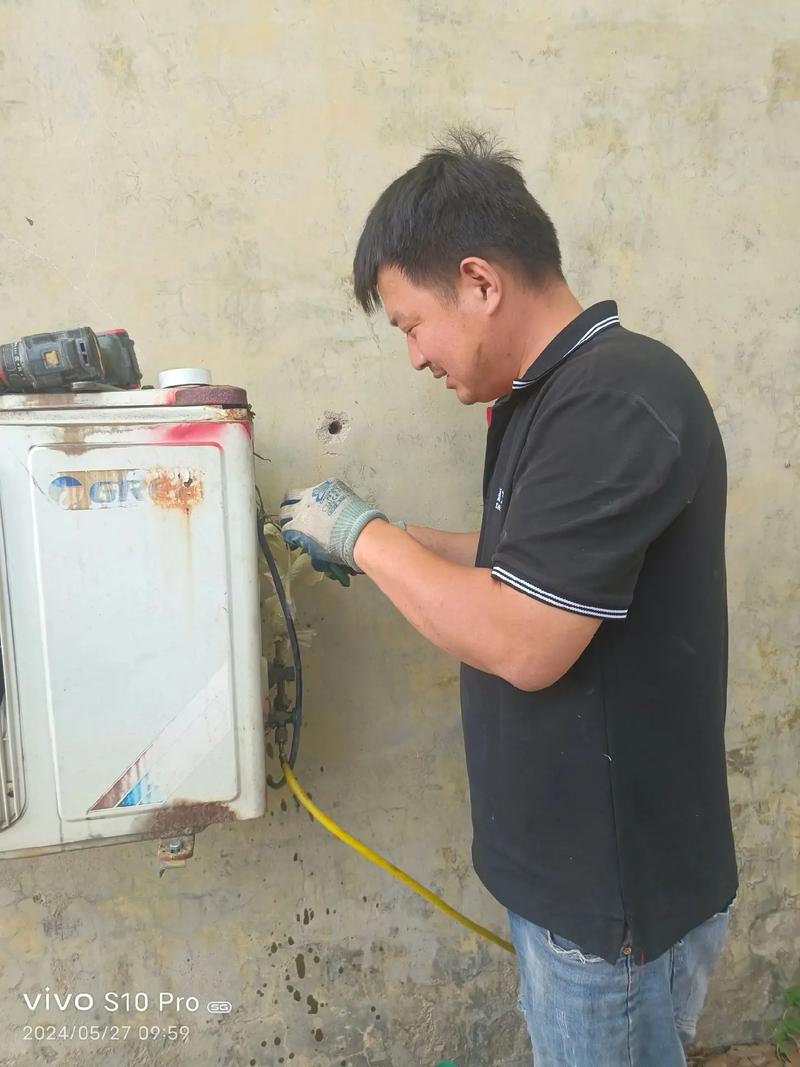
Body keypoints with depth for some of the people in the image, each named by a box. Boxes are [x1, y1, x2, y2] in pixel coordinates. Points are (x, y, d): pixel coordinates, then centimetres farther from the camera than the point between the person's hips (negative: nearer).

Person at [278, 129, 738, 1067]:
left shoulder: (618, 402, -25)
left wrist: (365, 532, -18)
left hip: (617, 888, -8)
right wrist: (382, 551, 5)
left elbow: (523, 644, -29)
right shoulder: (546, 399, 6)